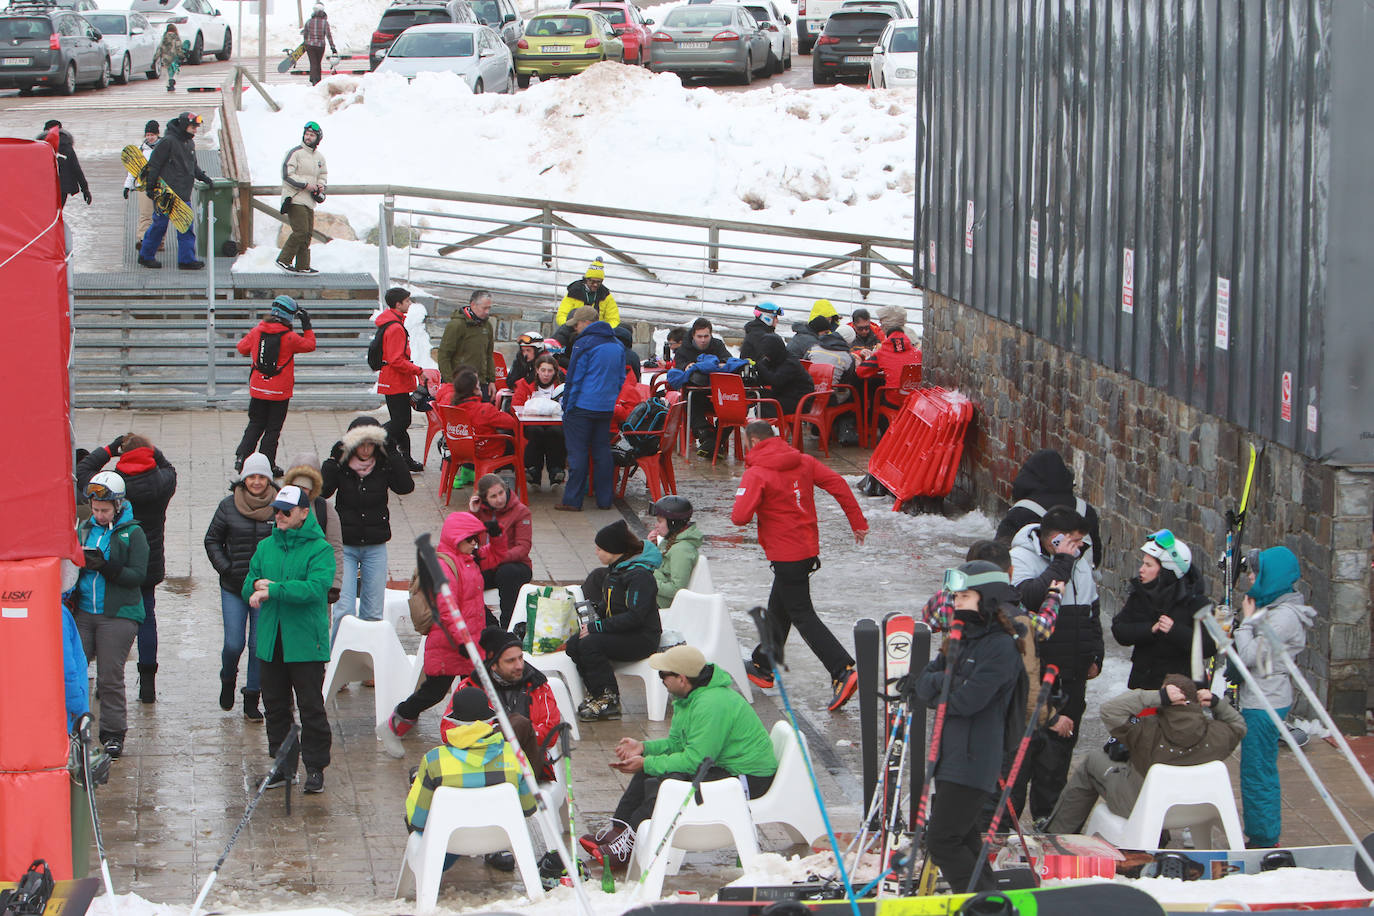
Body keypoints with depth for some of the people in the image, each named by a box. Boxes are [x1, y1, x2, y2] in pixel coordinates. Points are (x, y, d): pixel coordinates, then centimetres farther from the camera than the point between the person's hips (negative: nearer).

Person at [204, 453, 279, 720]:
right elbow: (212, 540, 9)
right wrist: (226, 569, -2)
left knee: (260, 645, 0)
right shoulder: (228, 506, 0)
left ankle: (252, 700, 12)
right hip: (234, 587, 0)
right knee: (233, 644, -3)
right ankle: (228, 679, 29)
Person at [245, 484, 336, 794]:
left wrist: (273, 590, -22)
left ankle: (315, 767, 7)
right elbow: (248, 587, 13)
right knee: (275, 706, 12)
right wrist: (258, 586, -11)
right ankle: (283, 765, 22)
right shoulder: (266, 547, 12)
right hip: (270, 641, 6)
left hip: (306, 643, -6)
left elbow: (315, 588, -21)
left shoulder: (320, 549, -7)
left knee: (311, 707, -2)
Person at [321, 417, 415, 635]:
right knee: (343, 610, -10)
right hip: (344, 546, -2)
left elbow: (405, 487, -16)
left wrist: (393, 453, -16)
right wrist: (333, 460, -21)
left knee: (373, 612, 7)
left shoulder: (384, 466, -1)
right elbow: (322, 491, -17)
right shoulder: (341, 466, -4)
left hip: (375, 547, 2)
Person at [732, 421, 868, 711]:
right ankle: (763, 667, 36)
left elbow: (740, 517, -24)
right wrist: (858, 522, 8)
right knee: (778, 609, 22)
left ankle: (843, 671, -17)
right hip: (809, 547, 8)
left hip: (785, 555, -8)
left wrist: (743, 501, 0)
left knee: (802, 616, -5)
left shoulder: (756, 474, -17)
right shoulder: (803, 462, 4)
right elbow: (837, 484, 2)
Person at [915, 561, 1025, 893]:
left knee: (942, 841, -10)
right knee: (964, 839, 17)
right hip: (949, 754, 9)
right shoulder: (960, 640, 15)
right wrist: (947, 681, -12)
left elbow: (968, 700, -19)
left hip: (974, 761, -9)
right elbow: (923, 684, 9)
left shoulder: (1001, 647, -13)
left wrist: (938, 693, 0)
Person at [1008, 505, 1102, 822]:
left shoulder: (1080, 562, 14)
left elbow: (1093, 612, 25)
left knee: (1061, 743, 10)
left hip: (1071, 676, 7)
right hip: (1032, 673, -7)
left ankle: (1048, 815, 19)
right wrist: (1061, 563, -23)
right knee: (1023, 742, -6)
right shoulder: (1021, 557, -9)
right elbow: (1031, 596, -28)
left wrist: (1094, 656, 19)